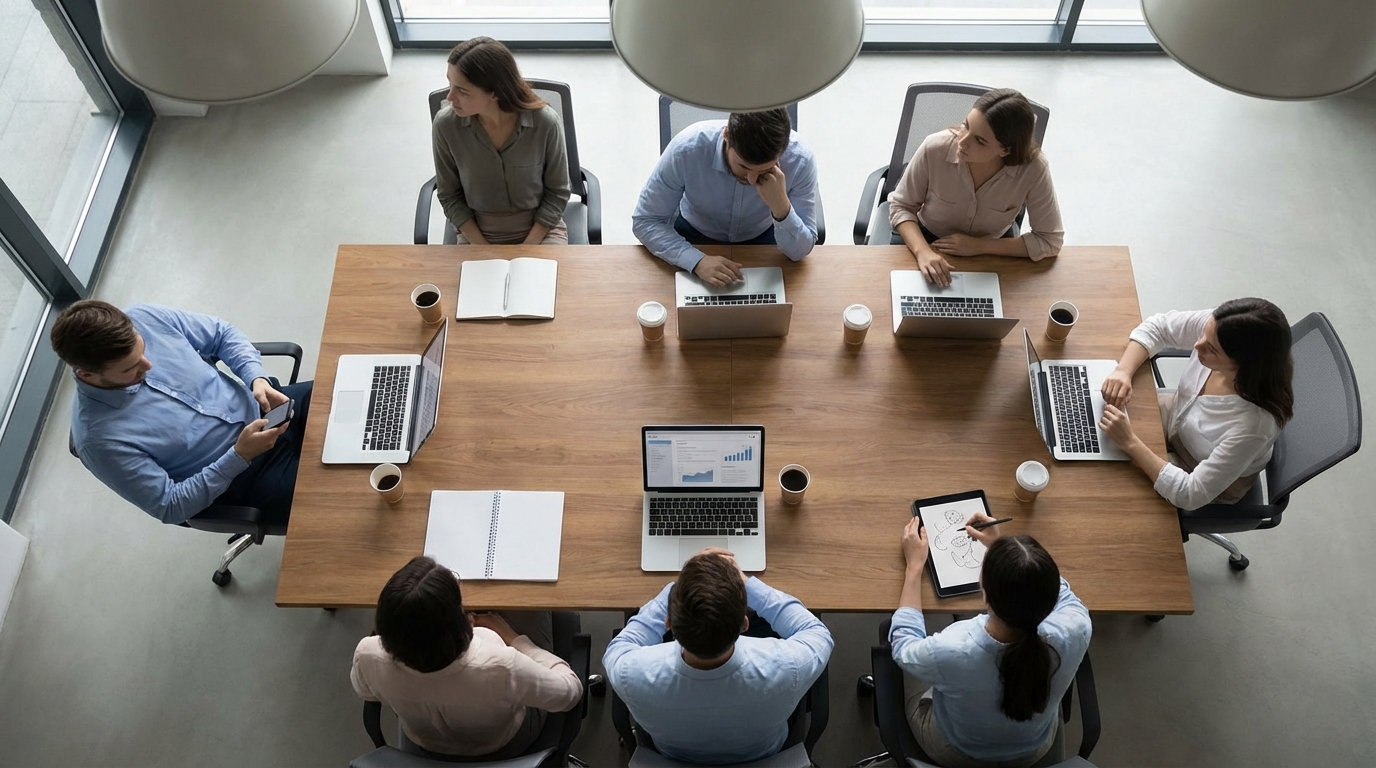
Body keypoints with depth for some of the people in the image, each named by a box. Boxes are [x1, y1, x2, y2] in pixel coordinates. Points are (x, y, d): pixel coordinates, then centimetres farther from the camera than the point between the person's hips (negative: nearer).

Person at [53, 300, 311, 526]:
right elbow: (170, 507, -17)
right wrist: (239, 456, -28)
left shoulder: (145, 318, -16)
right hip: (242, 477, -5)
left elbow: (223, 334, 1)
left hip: (262, 409, 5)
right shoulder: (99, 437, -25)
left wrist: (258, 378, -16)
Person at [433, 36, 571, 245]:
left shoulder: (545, 122, -19)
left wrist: (527, 249, -13)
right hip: (476, 232, 1)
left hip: (541, 229, -1)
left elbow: (557, 193, -7)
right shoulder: (446, 124, -15)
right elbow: (449, 195, -2)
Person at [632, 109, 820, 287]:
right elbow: (645, 221, -22)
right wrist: (697, 261, -36)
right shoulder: (686, 148, -32)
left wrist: (781, 206, -40)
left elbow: (800, 250, -21)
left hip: (762, 238, 1)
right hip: (696, 234, 0)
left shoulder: (799, 159, -29)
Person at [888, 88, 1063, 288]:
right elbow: (901, 206, -14)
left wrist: (980, 246, -24)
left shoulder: (1033, 169, -28)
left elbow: (1050, 240, -18)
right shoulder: (935, 148, -28)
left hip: (991, 251, 1)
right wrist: (923, 251, -31)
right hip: (925, 238, -1)